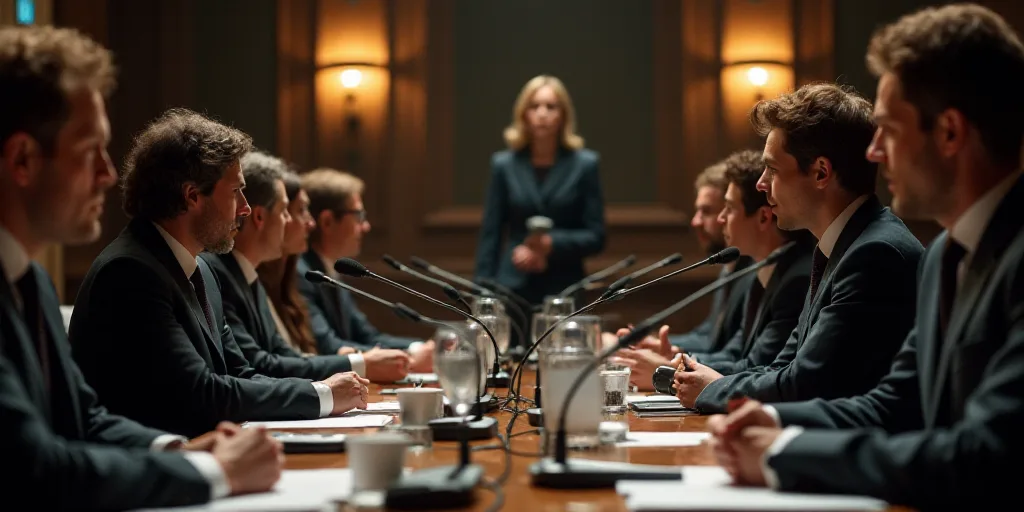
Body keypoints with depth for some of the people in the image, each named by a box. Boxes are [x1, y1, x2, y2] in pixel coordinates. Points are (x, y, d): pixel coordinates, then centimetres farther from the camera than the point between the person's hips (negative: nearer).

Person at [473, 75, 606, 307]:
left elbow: (596, 237, 1)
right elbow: (490, 235, 6)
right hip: (513, 288, 1)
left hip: (564, 290, -1)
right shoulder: (504, 164, 6)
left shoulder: (585, 164, 3)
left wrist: (551, 244, -14)